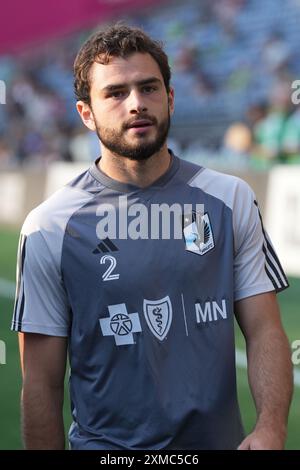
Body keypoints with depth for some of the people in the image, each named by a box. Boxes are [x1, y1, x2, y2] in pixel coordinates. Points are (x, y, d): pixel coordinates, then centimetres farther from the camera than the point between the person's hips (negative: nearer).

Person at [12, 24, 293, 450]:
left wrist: (271, 428, -19)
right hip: (105, 442, -2)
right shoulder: (50, 227, -9)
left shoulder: (230, 200, -2)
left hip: (221, 439, 3)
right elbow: (42, 382, -6)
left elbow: (264, 331, -5)